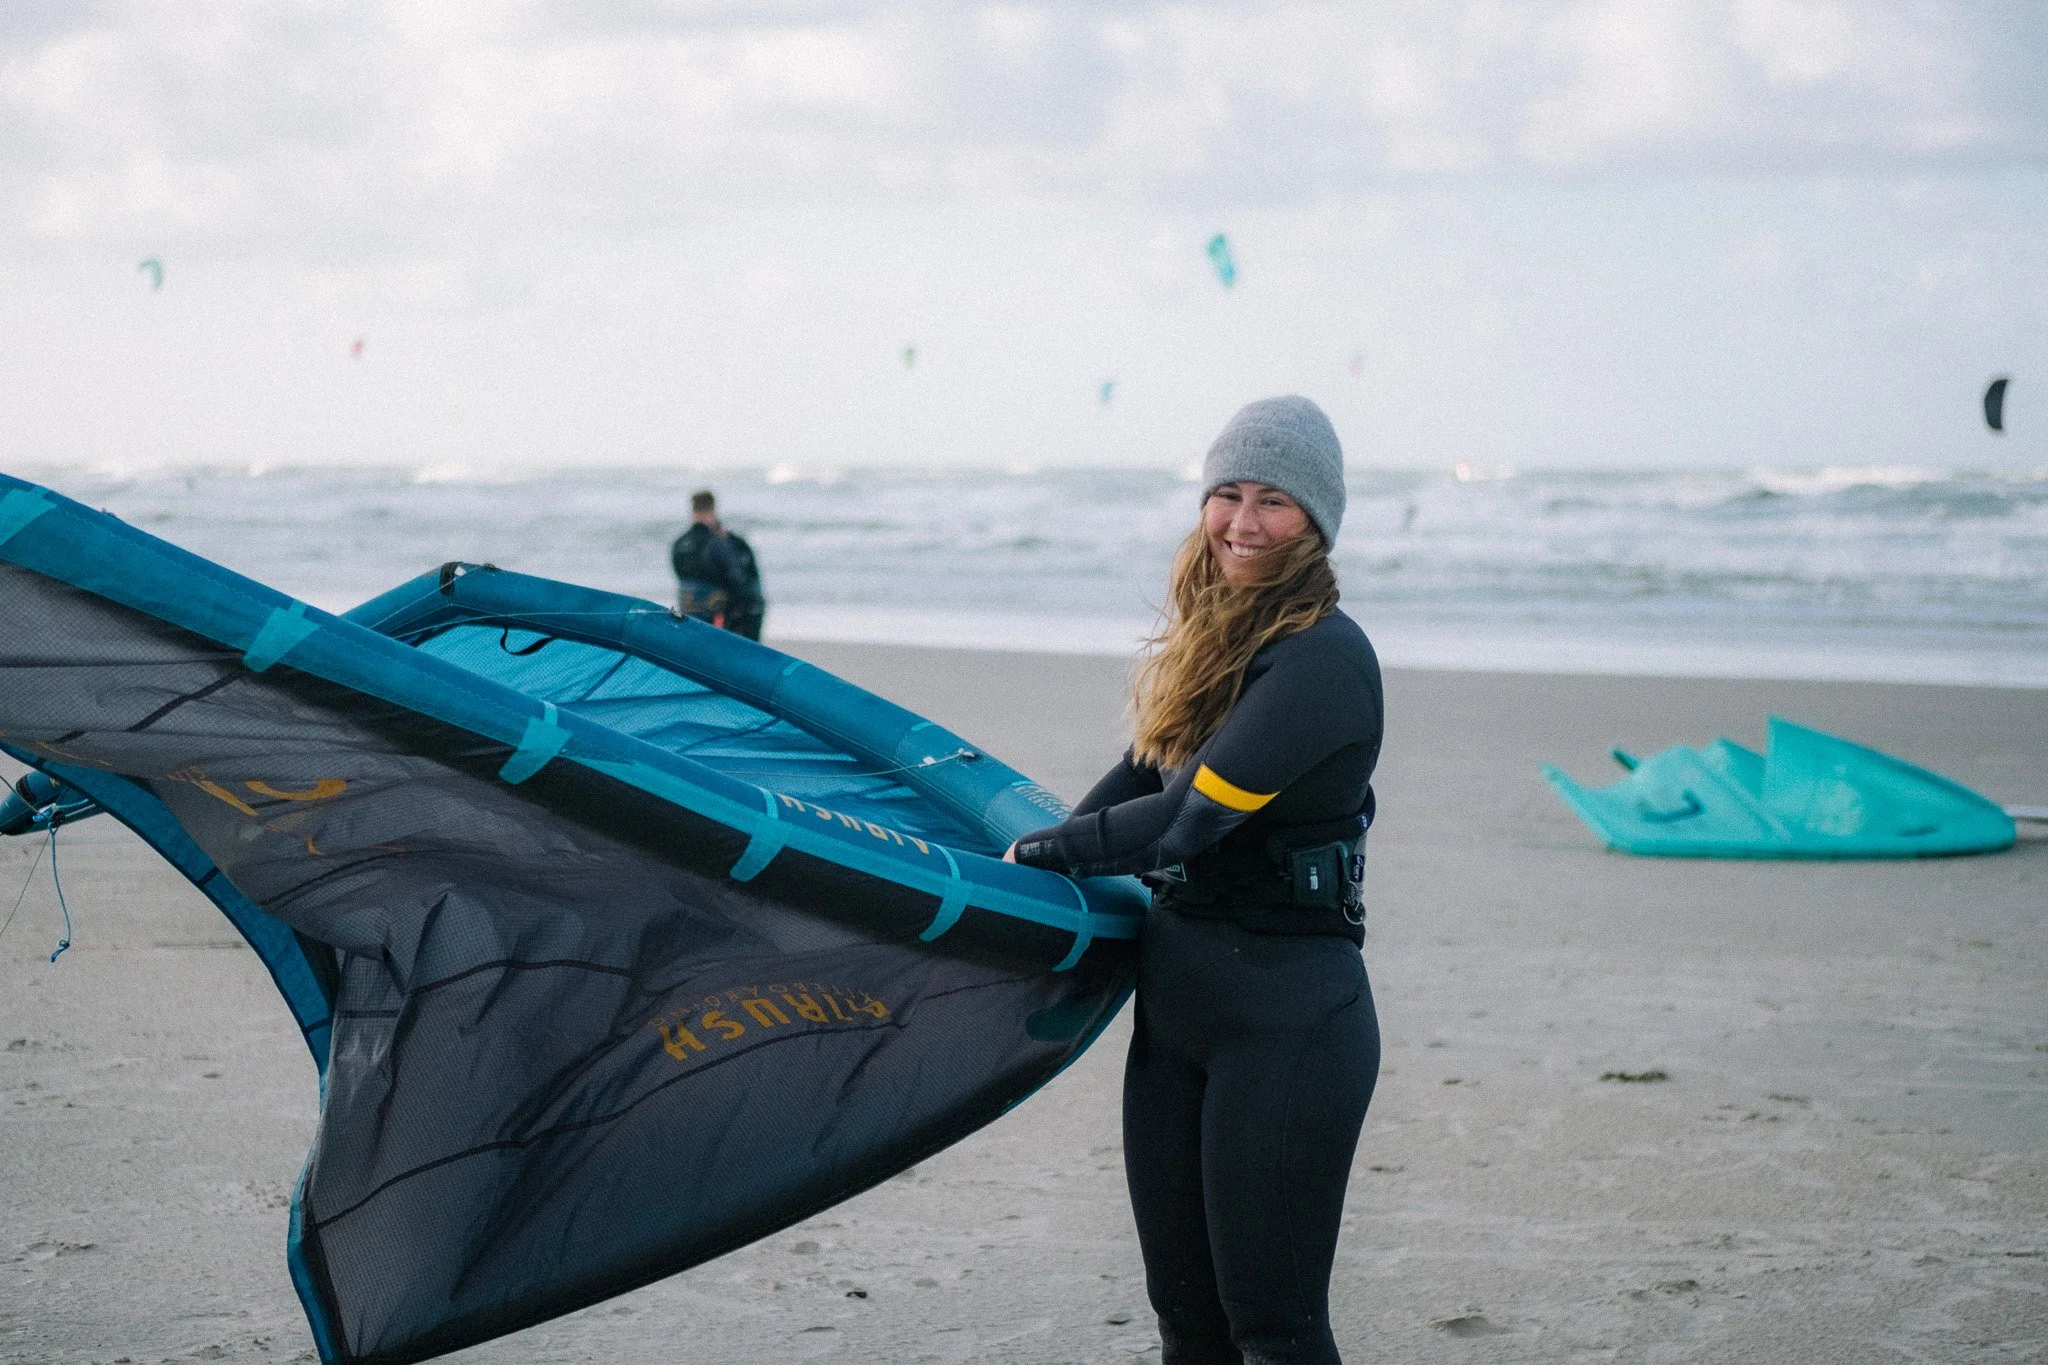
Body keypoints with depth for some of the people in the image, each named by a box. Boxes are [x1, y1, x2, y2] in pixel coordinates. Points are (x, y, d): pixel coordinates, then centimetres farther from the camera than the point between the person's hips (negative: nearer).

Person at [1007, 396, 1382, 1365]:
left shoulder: (1324, 658, -16)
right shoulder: (1215, 640, 12)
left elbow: (1191, 815, -20)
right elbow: (1146, 771, 18)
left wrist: (1050, 849, -6)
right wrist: (1039, 860, 3)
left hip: (1288, 1012, -8)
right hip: (1174, 997, 9)